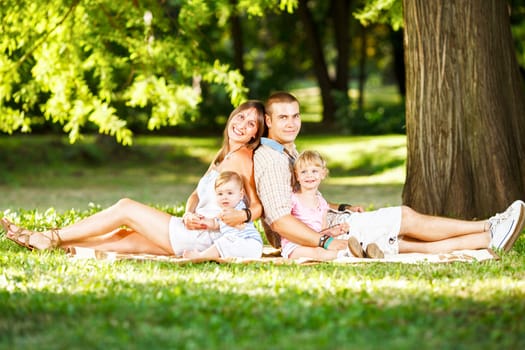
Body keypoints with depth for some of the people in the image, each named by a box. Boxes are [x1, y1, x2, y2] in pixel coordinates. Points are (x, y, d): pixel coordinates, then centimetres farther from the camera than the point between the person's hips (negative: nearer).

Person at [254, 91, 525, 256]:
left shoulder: (287, 151, 18)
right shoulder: (270, 160, -16)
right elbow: (279, 219, -25)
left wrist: (341, 208, 14)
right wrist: (326, 243, -28)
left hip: (320, 228, 10)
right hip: (305, 242, -10)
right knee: (405, 218, -7)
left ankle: (488, 239, -1)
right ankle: (488, 230, 2)